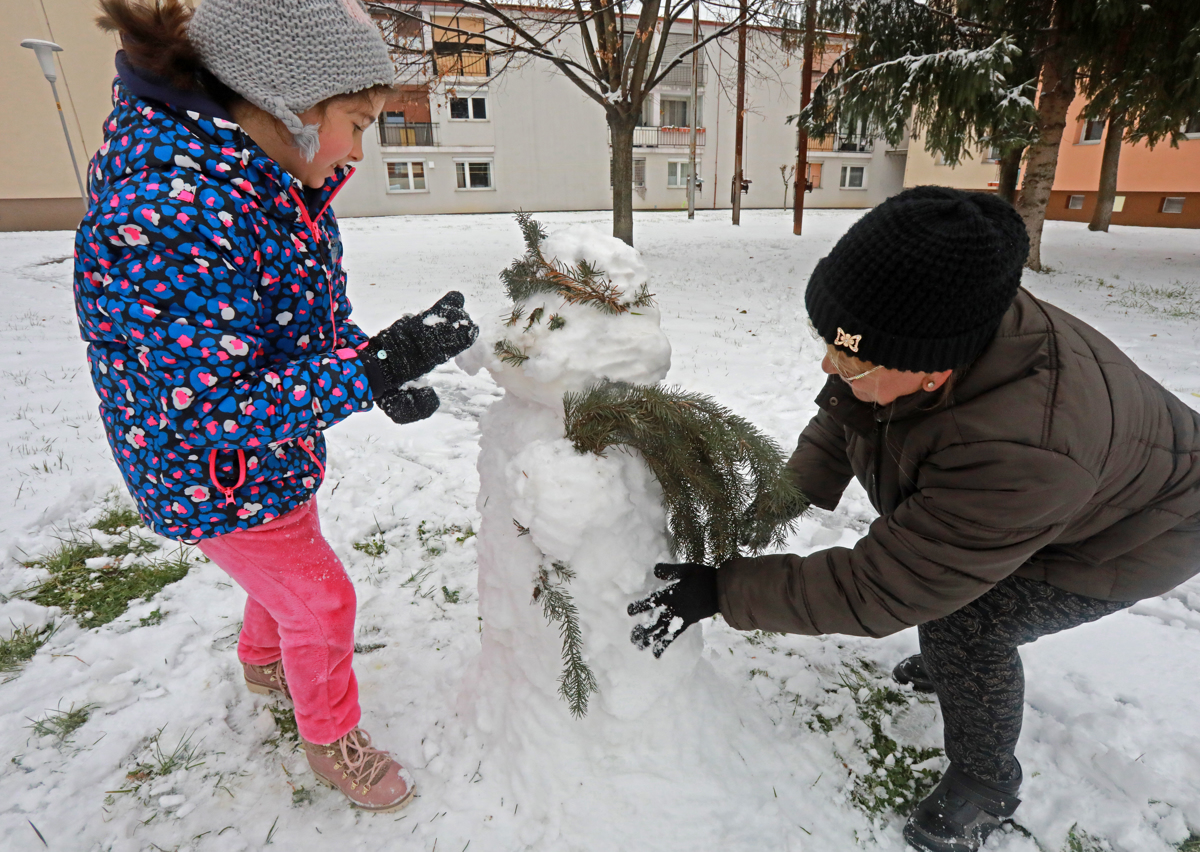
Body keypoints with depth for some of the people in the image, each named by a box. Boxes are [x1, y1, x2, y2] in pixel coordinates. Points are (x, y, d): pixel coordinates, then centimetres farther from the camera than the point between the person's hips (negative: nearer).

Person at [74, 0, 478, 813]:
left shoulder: (284, 181, -5)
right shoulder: (168, 209, -32)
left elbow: (318, 317, 6)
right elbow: (213, 406, -32)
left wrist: (383, 371, -12)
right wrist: (373, 368, -37)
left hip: (278, 447, 8)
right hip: (214, 474, -8)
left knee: (289, 565, 28)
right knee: (320, 598, 8)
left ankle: (264, 660, 59)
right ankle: (332, 738, 37)